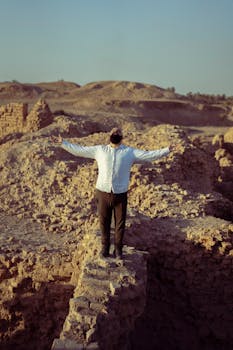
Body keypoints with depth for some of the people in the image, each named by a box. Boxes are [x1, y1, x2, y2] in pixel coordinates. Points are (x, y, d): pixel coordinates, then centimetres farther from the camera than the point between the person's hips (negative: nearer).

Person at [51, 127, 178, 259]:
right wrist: (63, 143, 11)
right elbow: (78, 150, 13)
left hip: (120, 194, -1)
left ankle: (118, 249, 22)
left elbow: (149, 155, 1)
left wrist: (167, 150, -8)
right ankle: (105, 247, 27)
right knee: (104, 222, 10)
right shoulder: (99, 150, 10)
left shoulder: (130, 152, 6)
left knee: (120, 223, 6)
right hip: (103, 193, 1)